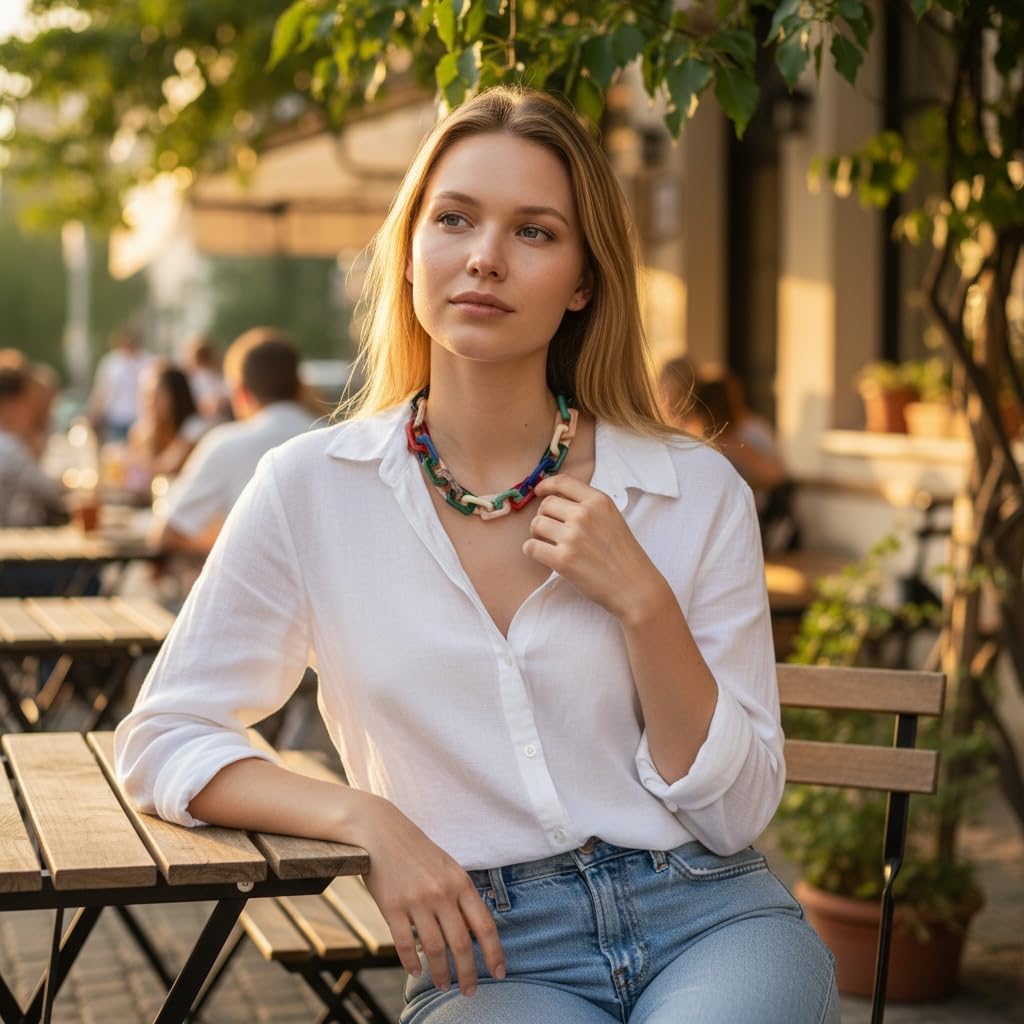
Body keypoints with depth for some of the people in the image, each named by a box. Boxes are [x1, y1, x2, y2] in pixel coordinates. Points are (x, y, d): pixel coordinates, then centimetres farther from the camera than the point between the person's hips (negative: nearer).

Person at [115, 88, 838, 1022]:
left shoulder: (699, 492, 0)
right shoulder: (314, 489, -1)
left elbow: (736, 813, 1)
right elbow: (162, 742, 3)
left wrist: (642, 602, -13)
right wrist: (367, 819, -12)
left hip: (711, 919, 2)